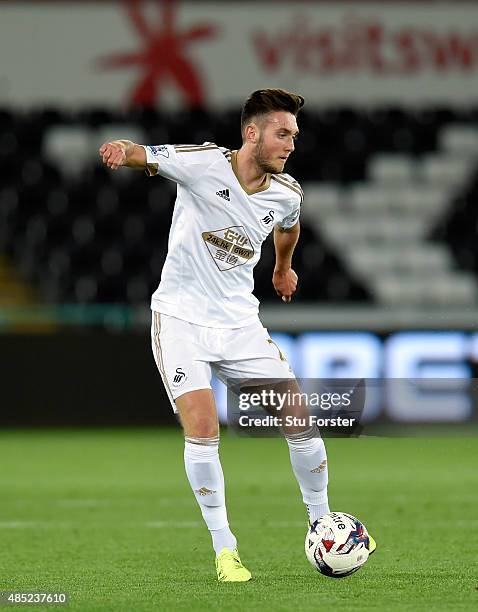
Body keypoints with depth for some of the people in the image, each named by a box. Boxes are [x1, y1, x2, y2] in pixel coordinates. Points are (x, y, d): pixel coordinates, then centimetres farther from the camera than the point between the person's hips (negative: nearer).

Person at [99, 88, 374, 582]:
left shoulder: (286, 194, 0)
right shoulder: (203, 163, -14)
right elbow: (145, 156, -22)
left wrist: (284, 268, 40)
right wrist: (123, 149, -46)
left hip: (240, 323, 4)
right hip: (180, 318, -4)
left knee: (300, 418, -2)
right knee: (202, 427, -18)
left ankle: (322, 525, 19)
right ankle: (224, 549, -6)